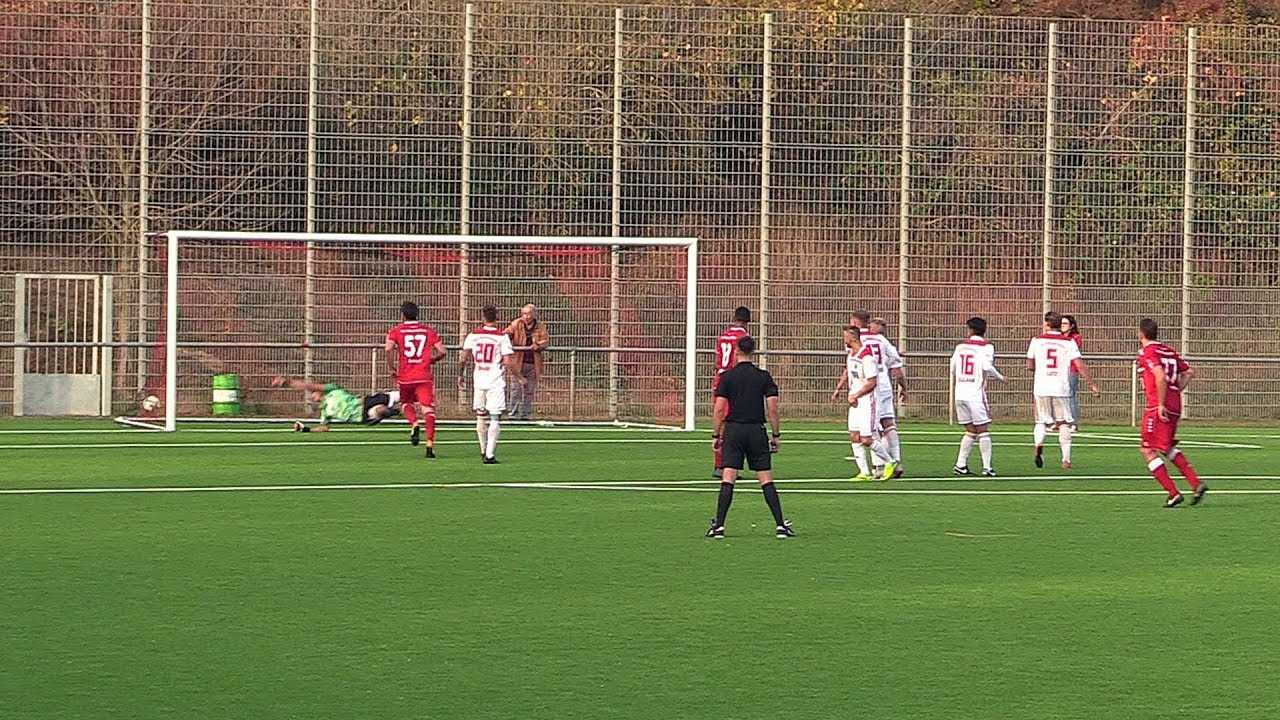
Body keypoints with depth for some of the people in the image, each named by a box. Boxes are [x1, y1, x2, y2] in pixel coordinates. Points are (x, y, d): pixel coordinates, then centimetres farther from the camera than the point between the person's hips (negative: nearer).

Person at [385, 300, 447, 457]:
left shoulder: (396, 331, 3)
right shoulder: (428, 330, 7)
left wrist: (392, 368, -3)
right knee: (428, 409, -3)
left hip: (405, 377, 0)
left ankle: (414, 424, -2)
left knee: (406, 402, 26)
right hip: (424, 377, 0)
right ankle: (430, 443, -17)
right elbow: (442, 352, 2)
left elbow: (388, 348, -15)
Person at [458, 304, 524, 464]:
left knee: (481, 417, 16)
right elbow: (508, 362, -10)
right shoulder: (502, 337, -7)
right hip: (496, 382, -3)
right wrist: (519, 378, 4)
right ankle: (489, 455, -9)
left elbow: (464, 358, 2)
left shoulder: (473, 335, 2)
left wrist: (460, 375, 16)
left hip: (478, 381, 3)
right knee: (494, 419, -2)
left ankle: (484, 452, 25)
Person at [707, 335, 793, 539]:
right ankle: (780, 525, -1)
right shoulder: (764, 377, 2)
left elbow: (719, 408, -4)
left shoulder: (727, 377, 0)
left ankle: (719, 525, -8)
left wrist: (716, 435, 4)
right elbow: (772, 408, -1)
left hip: (733, 430, -1)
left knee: (728, 479, -3)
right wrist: (775, 435, 7)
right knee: (766, 479, 3)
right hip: (756, 430, 1)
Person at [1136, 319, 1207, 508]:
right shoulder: (1168, 351, 15)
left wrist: (1161, 404, -20)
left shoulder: (1146, 352, -9)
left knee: (1149, 451, -2)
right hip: (1175, 405, 9)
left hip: (1158, 408, -9)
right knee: (1168, 448, 23)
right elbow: (1188, 373, 18)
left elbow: (1160, 376, -24)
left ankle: (1173, 492, -8)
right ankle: (1196, 483, 14)